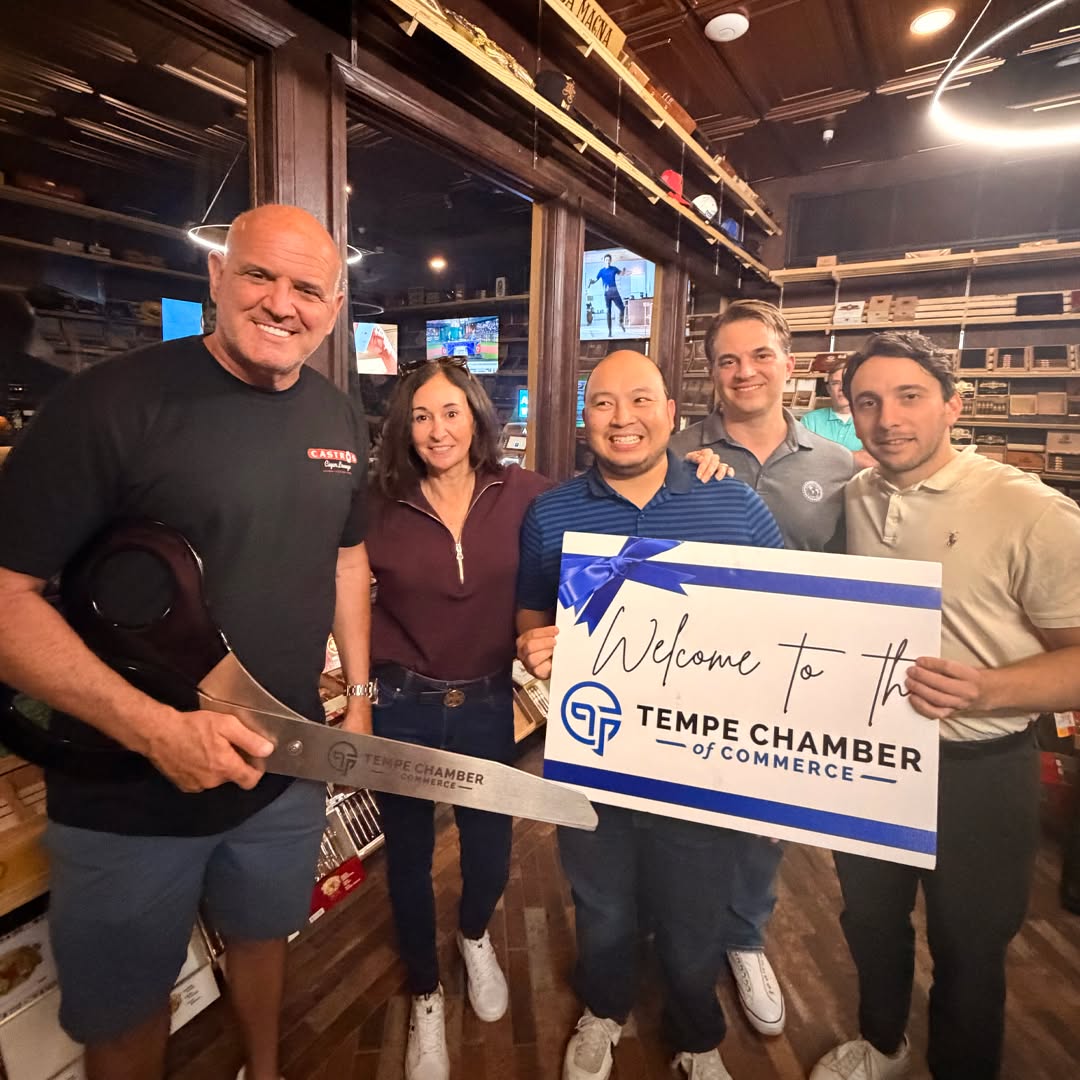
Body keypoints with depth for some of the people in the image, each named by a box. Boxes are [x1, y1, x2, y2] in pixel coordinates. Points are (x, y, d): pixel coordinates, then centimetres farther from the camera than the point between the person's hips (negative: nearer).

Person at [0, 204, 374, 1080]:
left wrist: (359, 690, 9)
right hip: (126, 788, -4)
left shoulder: (340, 423, 0)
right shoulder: (115, 401, -18)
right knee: (123, 1006, 20)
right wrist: (156, 728, -27)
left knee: (263, 931, 29)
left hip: (286, 765, 5)